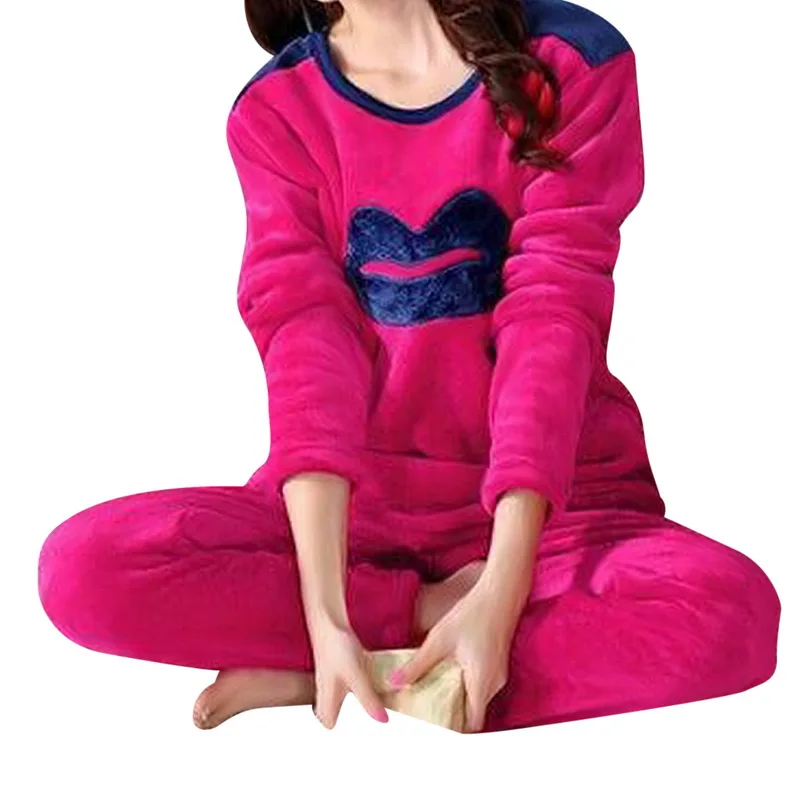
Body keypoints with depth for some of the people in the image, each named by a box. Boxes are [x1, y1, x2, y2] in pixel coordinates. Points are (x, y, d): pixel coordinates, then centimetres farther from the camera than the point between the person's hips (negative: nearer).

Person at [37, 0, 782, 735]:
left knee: (731, 611, -33)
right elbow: (306, 343, -11)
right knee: (85, 566, -24)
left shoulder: (572, 60, -6)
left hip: (547, 502, -1)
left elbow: (552, 325, -14)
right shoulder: (275, 109, 1)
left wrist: (501, 595, -24)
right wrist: (325, 614, -24)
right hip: (360, 496, 1)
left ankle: (332, 670, -20)